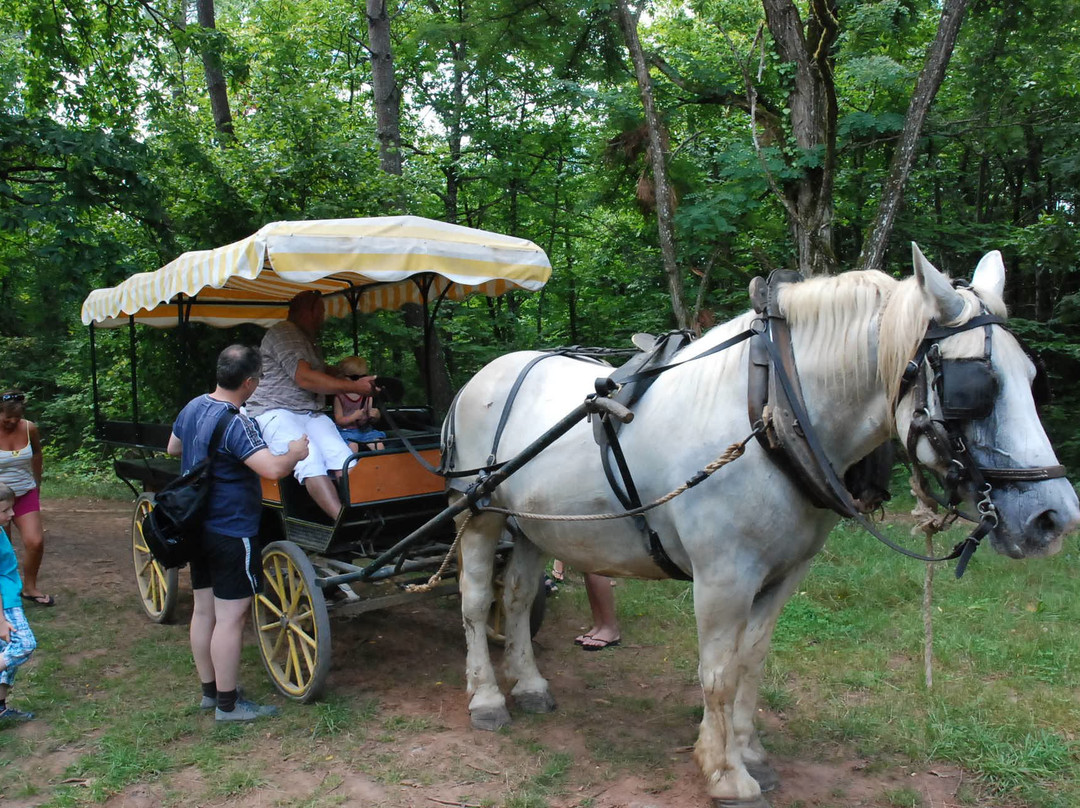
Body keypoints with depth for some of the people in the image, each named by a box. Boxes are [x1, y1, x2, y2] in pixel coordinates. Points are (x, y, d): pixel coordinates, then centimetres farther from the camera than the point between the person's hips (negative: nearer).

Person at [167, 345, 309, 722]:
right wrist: (295, 453, -14)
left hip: (198, 527, 10)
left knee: (204, 610, 17)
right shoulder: (236, 424, -24)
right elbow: (273, 469, -33)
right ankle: (227, 703, 8)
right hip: (232, 532, -10)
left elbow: (173, 448, 23)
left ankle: (209, 690, 30)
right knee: (230, 617, -1)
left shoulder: (193, 408, 5)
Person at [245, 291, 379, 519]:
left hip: (311, 413, 8)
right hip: (275, 412, -8)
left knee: (343, 456, -20)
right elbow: (304, 378, -15)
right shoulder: (282, 332, -4)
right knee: (310, 459, -31)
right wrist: (354, 387, -14)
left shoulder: (308, 341, 28)